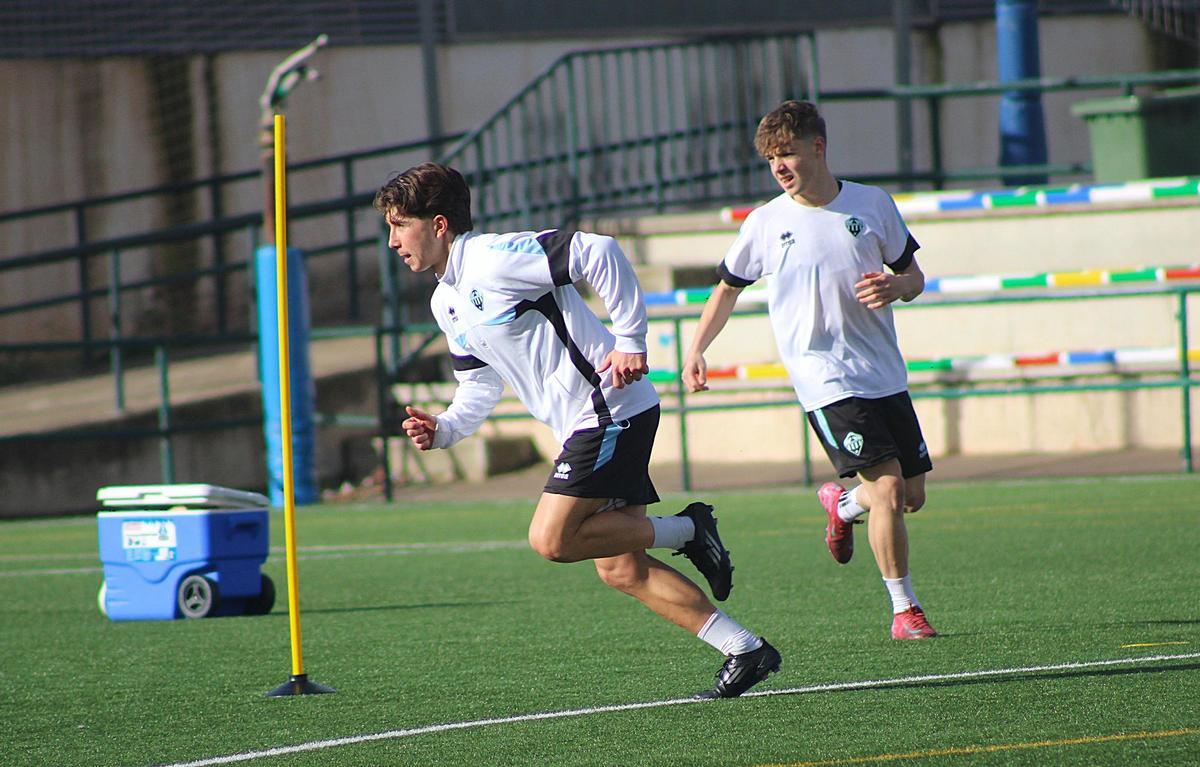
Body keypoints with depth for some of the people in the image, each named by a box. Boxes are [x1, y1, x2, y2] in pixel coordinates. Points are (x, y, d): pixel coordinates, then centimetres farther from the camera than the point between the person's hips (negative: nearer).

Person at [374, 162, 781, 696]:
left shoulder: (494, 258, -16)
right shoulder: (446, 303, 15)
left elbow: (597, 252, -24)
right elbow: (479, 387, 22)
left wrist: (630, 341, -24)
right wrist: (442, 430, 2)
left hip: (612, 406, -10)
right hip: (583, 427, 10)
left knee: (551, 540, -17)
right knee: (618, 569, 6)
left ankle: (686, 530, -1)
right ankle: (747, 651, 10)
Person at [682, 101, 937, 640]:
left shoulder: (873, 204, 2)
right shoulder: (766, 223, -1)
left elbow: (914, 277, 10)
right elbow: (728, 286, 15)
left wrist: (893, 286, -13)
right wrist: (696, 349, 8)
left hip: (884, 374, 4)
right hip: (824, 379, -4)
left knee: (912, 496, 8)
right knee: (887, 487, -16)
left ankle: (843, 505, 41)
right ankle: (904, 610, -5)